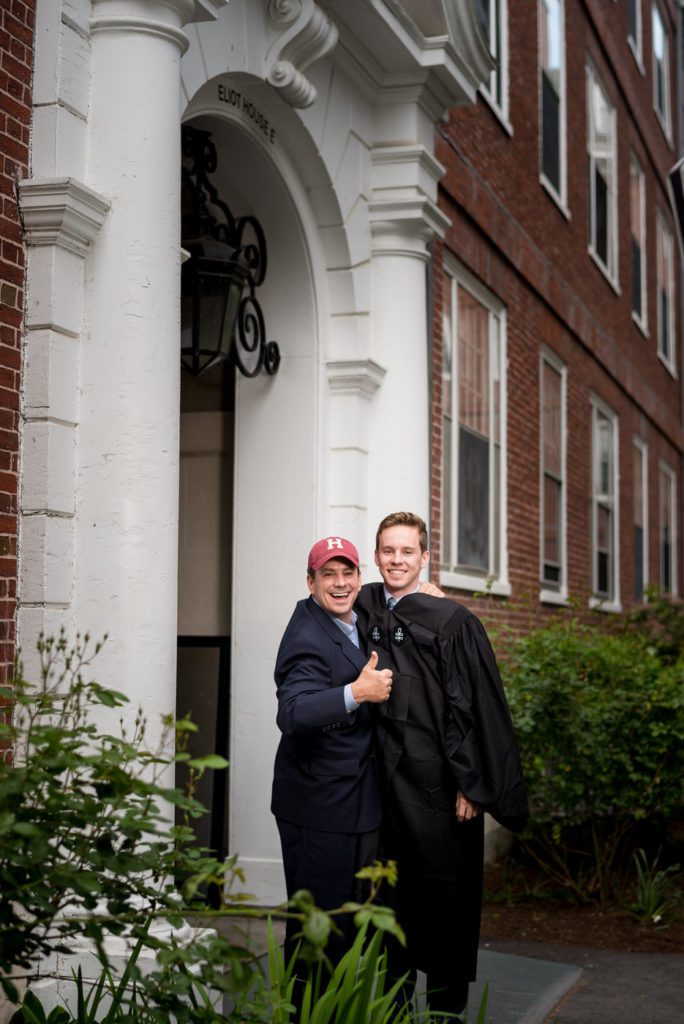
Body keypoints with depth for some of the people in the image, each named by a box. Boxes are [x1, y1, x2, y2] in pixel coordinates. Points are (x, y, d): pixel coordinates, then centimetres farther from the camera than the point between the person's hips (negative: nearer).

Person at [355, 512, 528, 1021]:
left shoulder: (453, 621, -7)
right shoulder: (364, 613, 6)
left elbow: (475, 707, -9)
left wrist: (470, 784, -12)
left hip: (439, 785, -4)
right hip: (385, 782, 4)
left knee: (447, 896, 5)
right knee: (393, 893, 11)